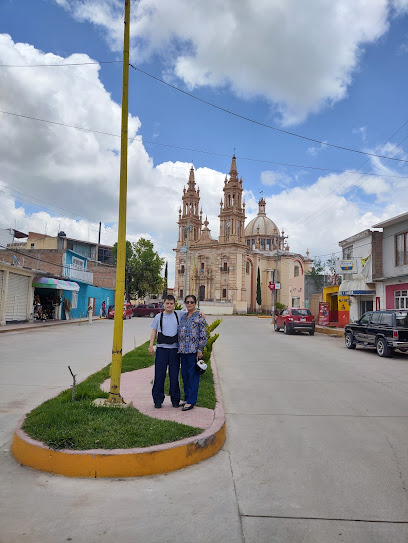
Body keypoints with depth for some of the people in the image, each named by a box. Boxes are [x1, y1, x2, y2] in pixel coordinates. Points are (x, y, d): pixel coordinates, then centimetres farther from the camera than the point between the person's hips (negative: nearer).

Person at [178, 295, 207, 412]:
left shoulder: (199, 316, -6)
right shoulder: (183, 316, 14)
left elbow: (203, 335, -9)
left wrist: (200, 350, -13)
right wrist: (180, 349, 15)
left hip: (193, 350, -7)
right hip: (183, 350, 7)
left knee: (193, 375, -1)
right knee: (185, 374, 12)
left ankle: (191, 401, 5)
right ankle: (187, 398, 24)